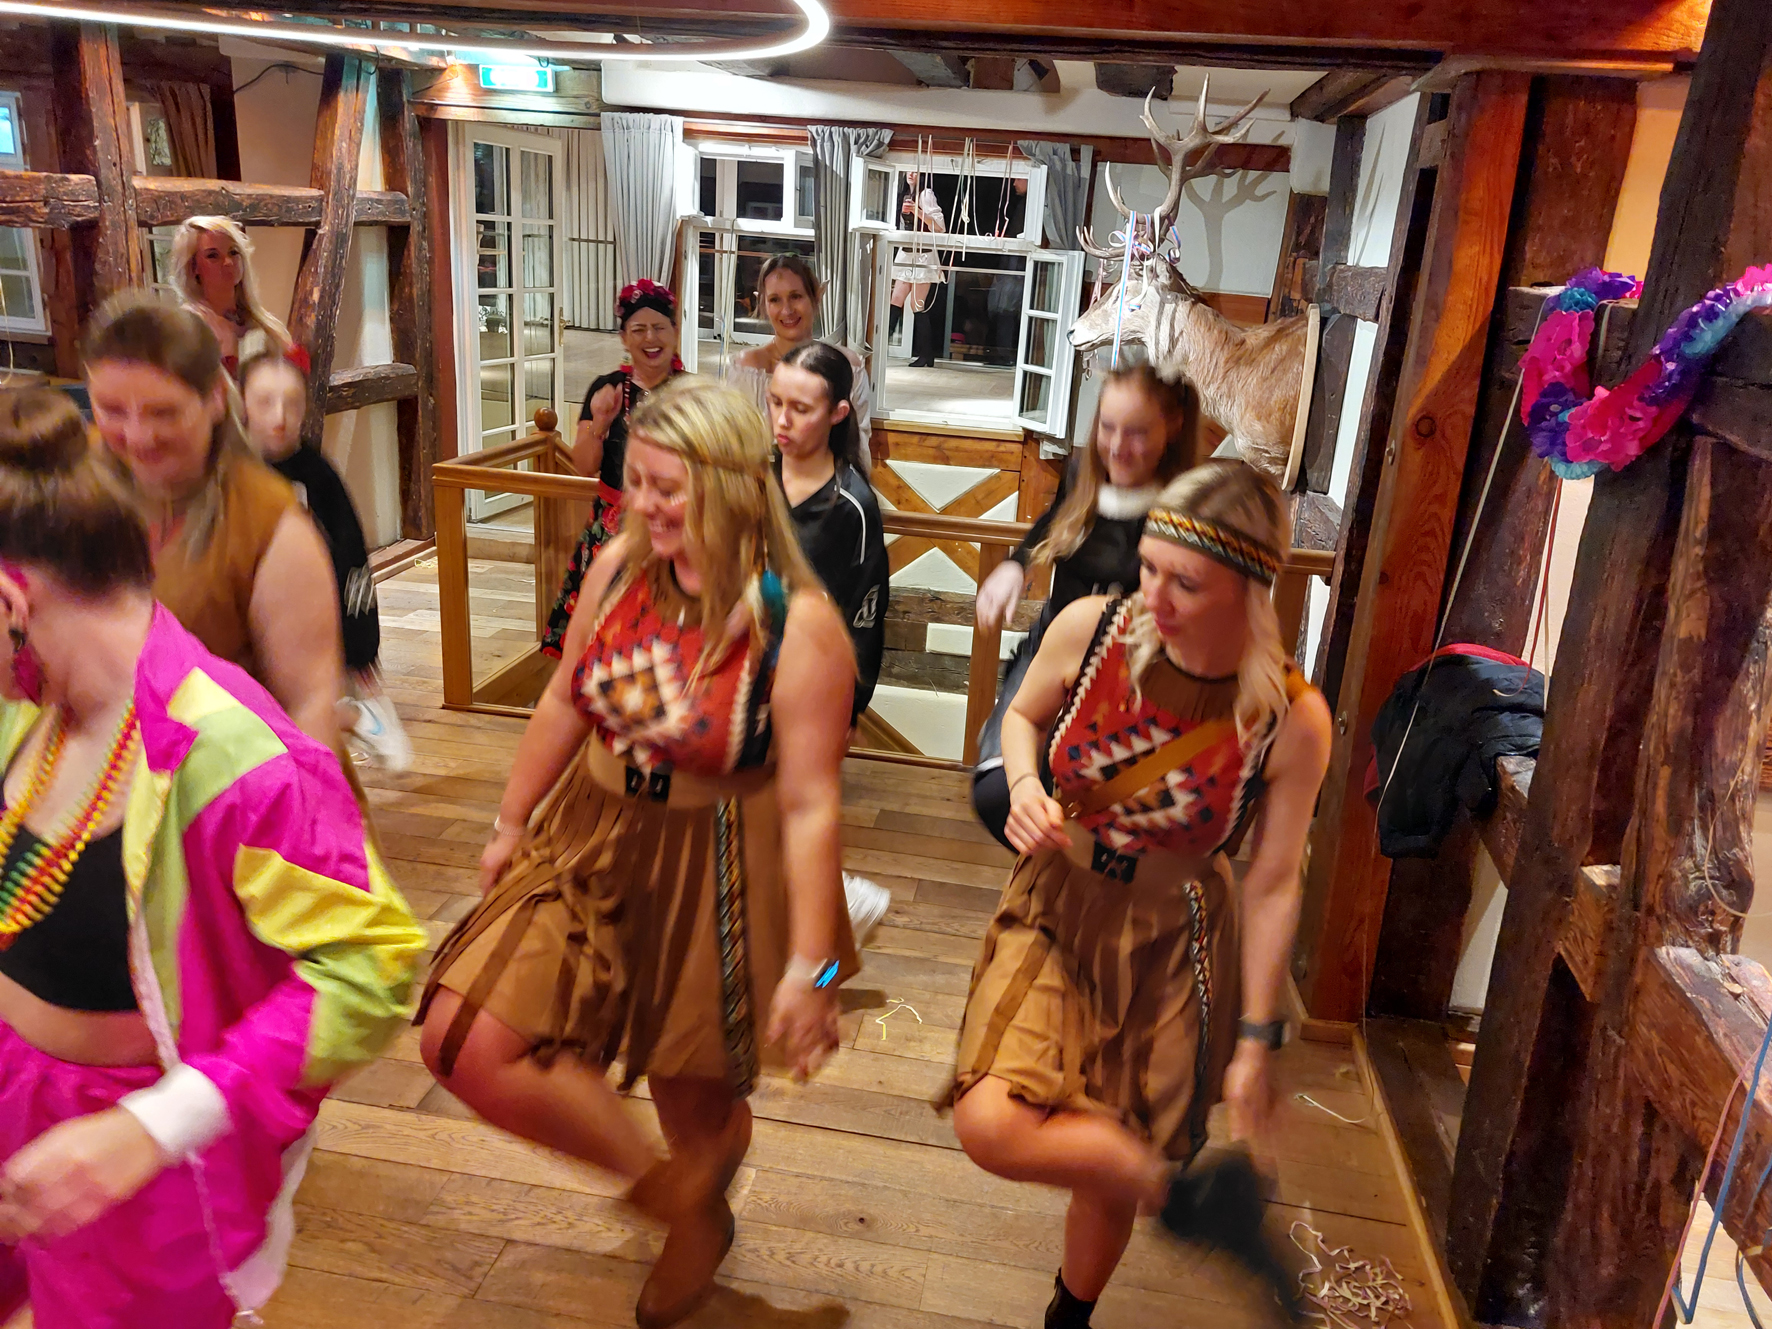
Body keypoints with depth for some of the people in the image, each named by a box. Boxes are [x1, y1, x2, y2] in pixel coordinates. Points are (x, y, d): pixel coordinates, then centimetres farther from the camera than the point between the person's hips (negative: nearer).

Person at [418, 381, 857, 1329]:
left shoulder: (800, 625, -23)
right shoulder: (618, 567, -7)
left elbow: (810, 803, -21)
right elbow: (565, 702, 8)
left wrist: (808, 968, -20)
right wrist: (511, 824, 16)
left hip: (715, 874, -5)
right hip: (591, 841, 5)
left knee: (695, 1102, 15)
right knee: (461, 1042, -4)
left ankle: (700, 1220, 53)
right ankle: (666, 1185, 15)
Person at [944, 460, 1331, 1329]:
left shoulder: (1290, 719, -20)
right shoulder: (1090, 629, -16)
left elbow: (1273, 885, -9)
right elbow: (1022, 716, 5)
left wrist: (1256, 1038, -4)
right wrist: (1024, 784, -17)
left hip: (1172, 942, -1)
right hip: (1054, 911, 2)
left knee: (1111, 1165, 14)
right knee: (989, 1124, -22)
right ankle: (1188, 1198, 0)